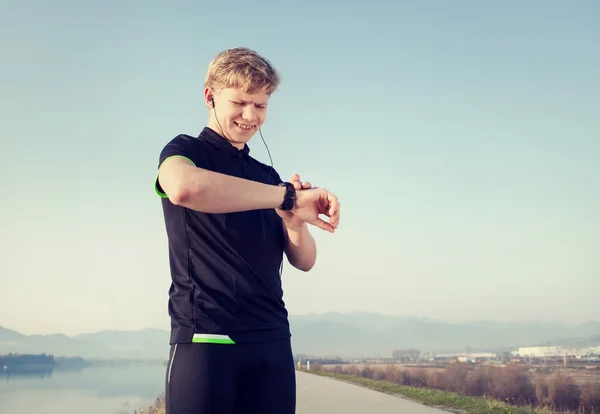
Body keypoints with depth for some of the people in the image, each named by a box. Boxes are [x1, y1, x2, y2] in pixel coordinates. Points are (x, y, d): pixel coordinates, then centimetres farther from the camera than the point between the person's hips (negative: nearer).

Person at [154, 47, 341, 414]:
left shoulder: (267, 177, 19)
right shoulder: (186, 150, 3)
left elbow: (304, 261, 14)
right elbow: (183, 188, -24)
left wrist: (295, 222, -8)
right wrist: (288, 196, -21)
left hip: (272, 342, 5)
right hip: (205, 339, -5)